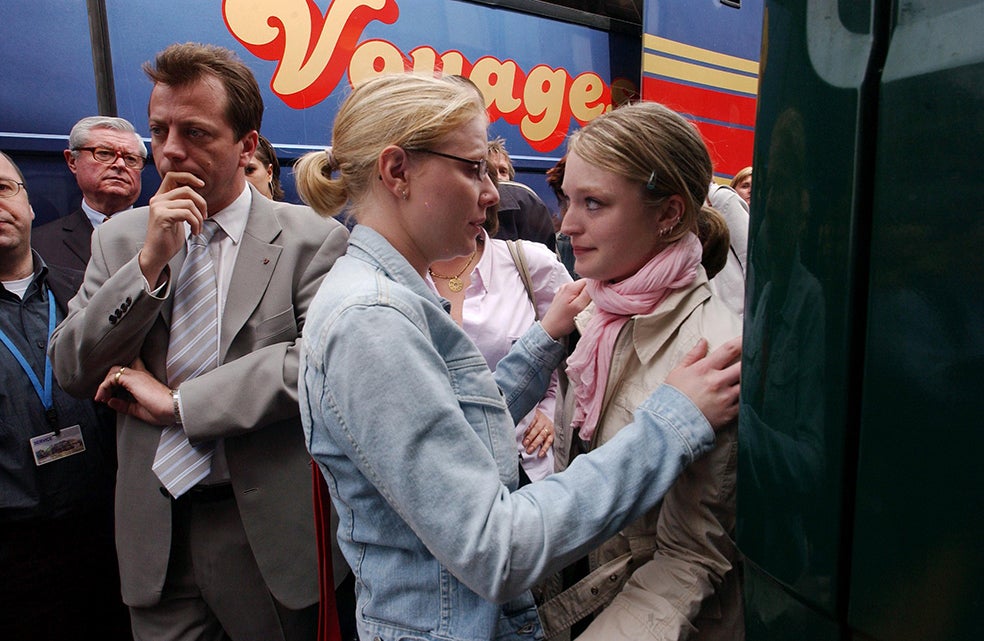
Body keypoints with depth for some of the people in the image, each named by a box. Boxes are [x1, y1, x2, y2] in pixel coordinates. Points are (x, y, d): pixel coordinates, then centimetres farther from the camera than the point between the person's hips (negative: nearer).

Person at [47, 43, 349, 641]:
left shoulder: (313, 239, -9)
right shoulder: (119, 238, 5)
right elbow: (72, 371, 1)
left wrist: (177, 402, -13)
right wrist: (149, 260, -12)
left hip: (270, 529, -3)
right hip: (155, 531, 3)